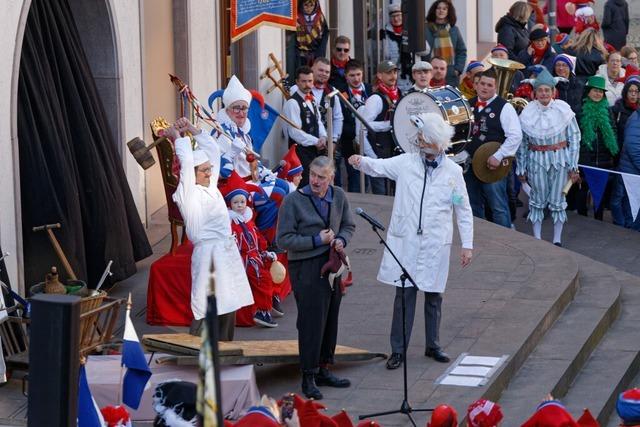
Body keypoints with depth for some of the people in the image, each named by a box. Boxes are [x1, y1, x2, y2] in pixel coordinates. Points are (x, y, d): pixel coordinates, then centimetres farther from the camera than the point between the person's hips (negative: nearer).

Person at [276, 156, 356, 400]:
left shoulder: (338, 197, 6)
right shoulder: (293, 201, -11)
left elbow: (348, 225, 20)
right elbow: (284, 239, -12)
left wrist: (342, 240, -2)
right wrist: (317, 240, -16)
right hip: (306, 268, -6)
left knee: (330, 320, 12)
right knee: (311, 322, -7)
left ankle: (323, 370, 25)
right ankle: (308, 377, 1)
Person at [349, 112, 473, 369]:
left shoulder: (453, 171, 1)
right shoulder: (406, 163, 1)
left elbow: (463, 211, 6)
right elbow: (377, 166, -3)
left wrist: (467, 245, 4)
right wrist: (359, 162, -26)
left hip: (436, 244, 1)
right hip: (406, 242, -1)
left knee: (434, 296, 11)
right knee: (404, 295, -1)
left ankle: (432, 345, 27)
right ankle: (398, 350, 5)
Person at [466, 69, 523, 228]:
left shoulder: (504, 107, -8)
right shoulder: (469, 105, 10)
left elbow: (515, 136, -15)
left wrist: (498, 157, -19)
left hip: (493, 167, -6)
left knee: (499, 207, -4)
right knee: (474, 207, 15)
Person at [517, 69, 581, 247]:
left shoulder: (563, 110, -6)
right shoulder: (528, 113, -2)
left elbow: (574, 138, -2)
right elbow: (522, 143, 5)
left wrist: (573, 166, -4)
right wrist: (521, 168, 7)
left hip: (560, 159, -1)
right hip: (536, 160, 1)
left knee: (557, 200, 5)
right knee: (538, 199, 5)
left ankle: (557, 240, 14)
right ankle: (537, 238, 15)